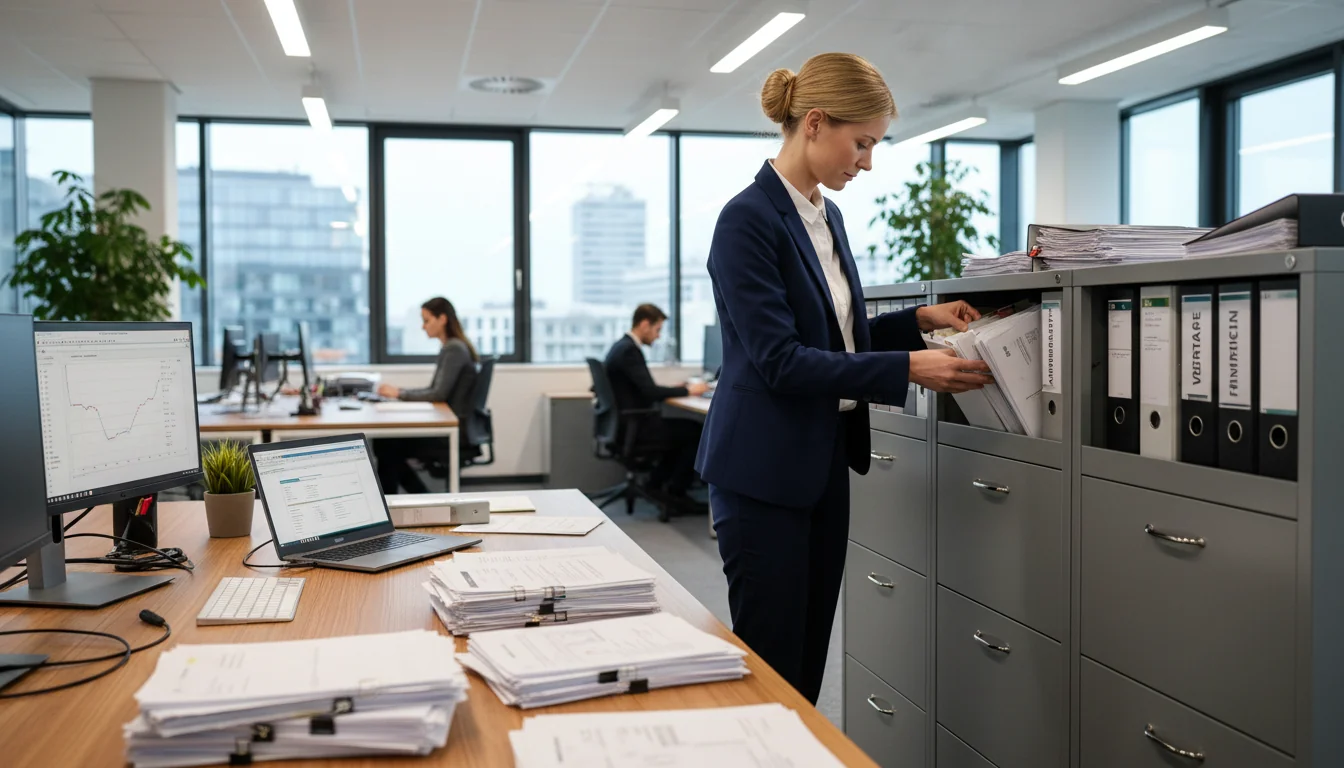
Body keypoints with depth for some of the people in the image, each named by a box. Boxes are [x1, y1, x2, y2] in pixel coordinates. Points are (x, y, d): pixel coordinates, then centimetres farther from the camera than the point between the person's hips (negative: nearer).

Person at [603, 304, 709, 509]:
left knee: (685, 427, 17)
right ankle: (675, 491, 5)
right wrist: (686, 390, -12)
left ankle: (657, 482, 18)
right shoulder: (629, 350, -19)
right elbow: (650, 392, -25)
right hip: (635, 426, -10)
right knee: (697, 431, -5)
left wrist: (677, 389, 8)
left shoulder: (622, 346, 12)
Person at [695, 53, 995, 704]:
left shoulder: (828, 217, 11)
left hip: (824, 464, 9)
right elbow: (781, 360, -22)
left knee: (810, 661, 15)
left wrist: (921, 319, 6)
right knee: (771, 669, 1)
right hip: (764, 473, -8)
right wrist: (908, 368, -23)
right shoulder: (749, 220, -16)